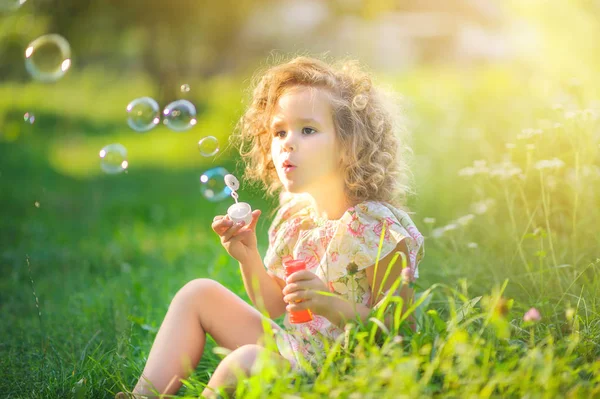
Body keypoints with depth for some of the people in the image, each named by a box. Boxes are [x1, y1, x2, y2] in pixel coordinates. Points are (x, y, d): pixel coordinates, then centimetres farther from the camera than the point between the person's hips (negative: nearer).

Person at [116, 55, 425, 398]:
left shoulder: (377, 228, -18)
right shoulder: (293, 216, 5)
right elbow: (277, 308, 13)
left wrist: (333, 305, -32)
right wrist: (249, 258, -5)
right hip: (294, 350, 8)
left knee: (246, 359, -33)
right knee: (199, 292, 7)